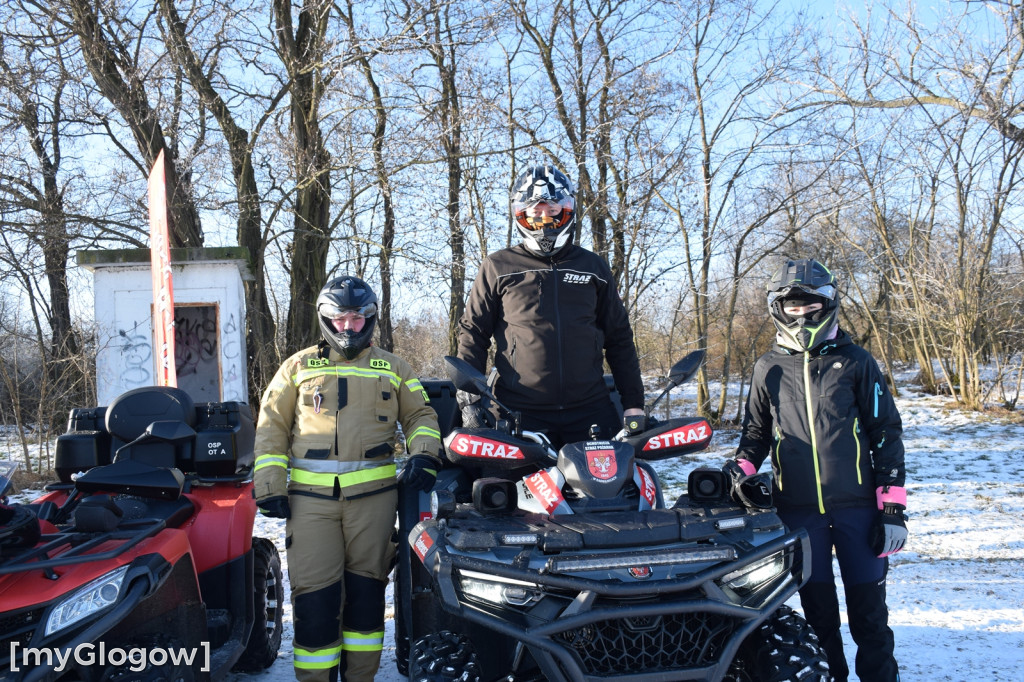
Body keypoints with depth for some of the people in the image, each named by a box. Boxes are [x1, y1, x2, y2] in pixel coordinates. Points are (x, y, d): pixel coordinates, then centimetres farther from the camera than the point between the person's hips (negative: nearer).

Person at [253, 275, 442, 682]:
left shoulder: (393, 368, 14)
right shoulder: (299, 366, 12)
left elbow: (420, 415, 17)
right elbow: (271, 425, 10)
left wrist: (423, 452, -3)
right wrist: (270, 483, 1)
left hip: (374, 494, 1)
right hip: (311, 496, 0)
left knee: (365, 589, 6)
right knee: (314, 592, -4)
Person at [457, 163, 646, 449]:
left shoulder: (593, 267, 13)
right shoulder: (498, 267, 7)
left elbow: (619, 337, 15)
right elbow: (473, 332, 8)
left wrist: (634, 401, 9)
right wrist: (468, 398, -2)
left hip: (591, 411, 2)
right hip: (520, 414, -2)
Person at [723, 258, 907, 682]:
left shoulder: (855, 362, 3)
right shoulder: (769, 368, 8)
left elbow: (886, 434, 3)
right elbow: (756, 433, 17)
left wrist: (893, 505, -2)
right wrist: (738, 469, -3)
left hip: (857, 504, -1)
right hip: (799, 509, 2)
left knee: (868, 607, 3)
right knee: (817, 606, 10)